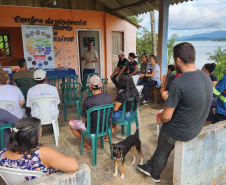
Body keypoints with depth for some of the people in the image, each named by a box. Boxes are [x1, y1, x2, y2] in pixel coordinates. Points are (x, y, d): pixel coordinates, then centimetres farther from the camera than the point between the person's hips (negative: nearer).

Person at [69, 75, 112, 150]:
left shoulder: (87, 101, -27)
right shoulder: (109, 97, -14)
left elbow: (84, 120, -15)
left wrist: (83, 119, 8)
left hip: (93, 129, -5)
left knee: (71, 124, 16)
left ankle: (87, 145, 20)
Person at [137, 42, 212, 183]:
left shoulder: (178, 83, -31)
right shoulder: (206, 77, -5)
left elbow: (166, 116, -26)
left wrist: (161, 119, -1)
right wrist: (164, 114, 8)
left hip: (180, 132, -7)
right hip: (197, 128, 7)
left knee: (162, 153, 23)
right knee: (162, 147, 30)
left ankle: (155, 176, 50)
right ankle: (149, 167, 48)